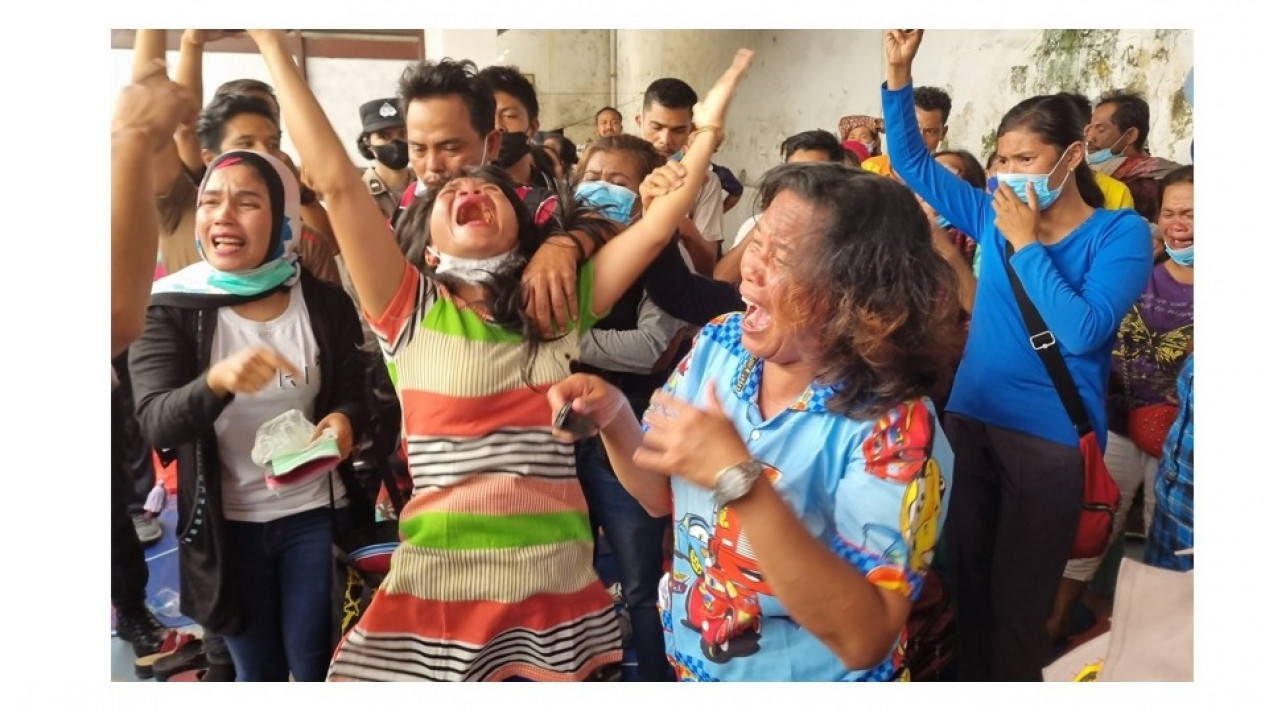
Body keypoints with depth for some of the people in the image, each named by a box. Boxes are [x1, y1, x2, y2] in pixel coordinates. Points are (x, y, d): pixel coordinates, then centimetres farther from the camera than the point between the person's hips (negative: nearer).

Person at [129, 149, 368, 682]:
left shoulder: (325, 303, -7)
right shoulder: (170, 309, -9)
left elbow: (354, 396, 0)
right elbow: (155, 423, -19)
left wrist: (343, 422, -25)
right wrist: (216, 382, -40)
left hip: (315, 514, 0)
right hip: (226, 523, 1)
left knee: (315, 664, 9)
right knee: (257, 669, 17)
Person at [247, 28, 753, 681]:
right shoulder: (412, 310, 1)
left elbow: (661, 219, 7)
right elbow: (335, 182, -6)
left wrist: (709, 125, 8)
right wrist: (274, 46, -4)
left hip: (558, 586, 2)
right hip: (437, 588, -2)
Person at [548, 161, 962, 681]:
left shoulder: (893, 429, -25)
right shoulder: (721, 344, -10)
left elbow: (864, 638, -32)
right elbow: (659, 496, 1)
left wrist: (740, 480, -38)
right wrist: (614, 419, -18)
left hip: (810, 686, -4)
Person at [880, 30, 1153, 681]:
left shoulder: (1120, 233, -10)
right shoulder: (994, 217, 3)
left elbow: (1081, 333, -23)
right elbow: (911, 159, 6)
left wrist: (1025, 245, -19)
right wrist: (899, 72, -6)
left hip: (1050, 439, -5)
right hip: (970, 421, 5)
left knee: (1017, 603, 8)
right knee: (965, 583, 18)